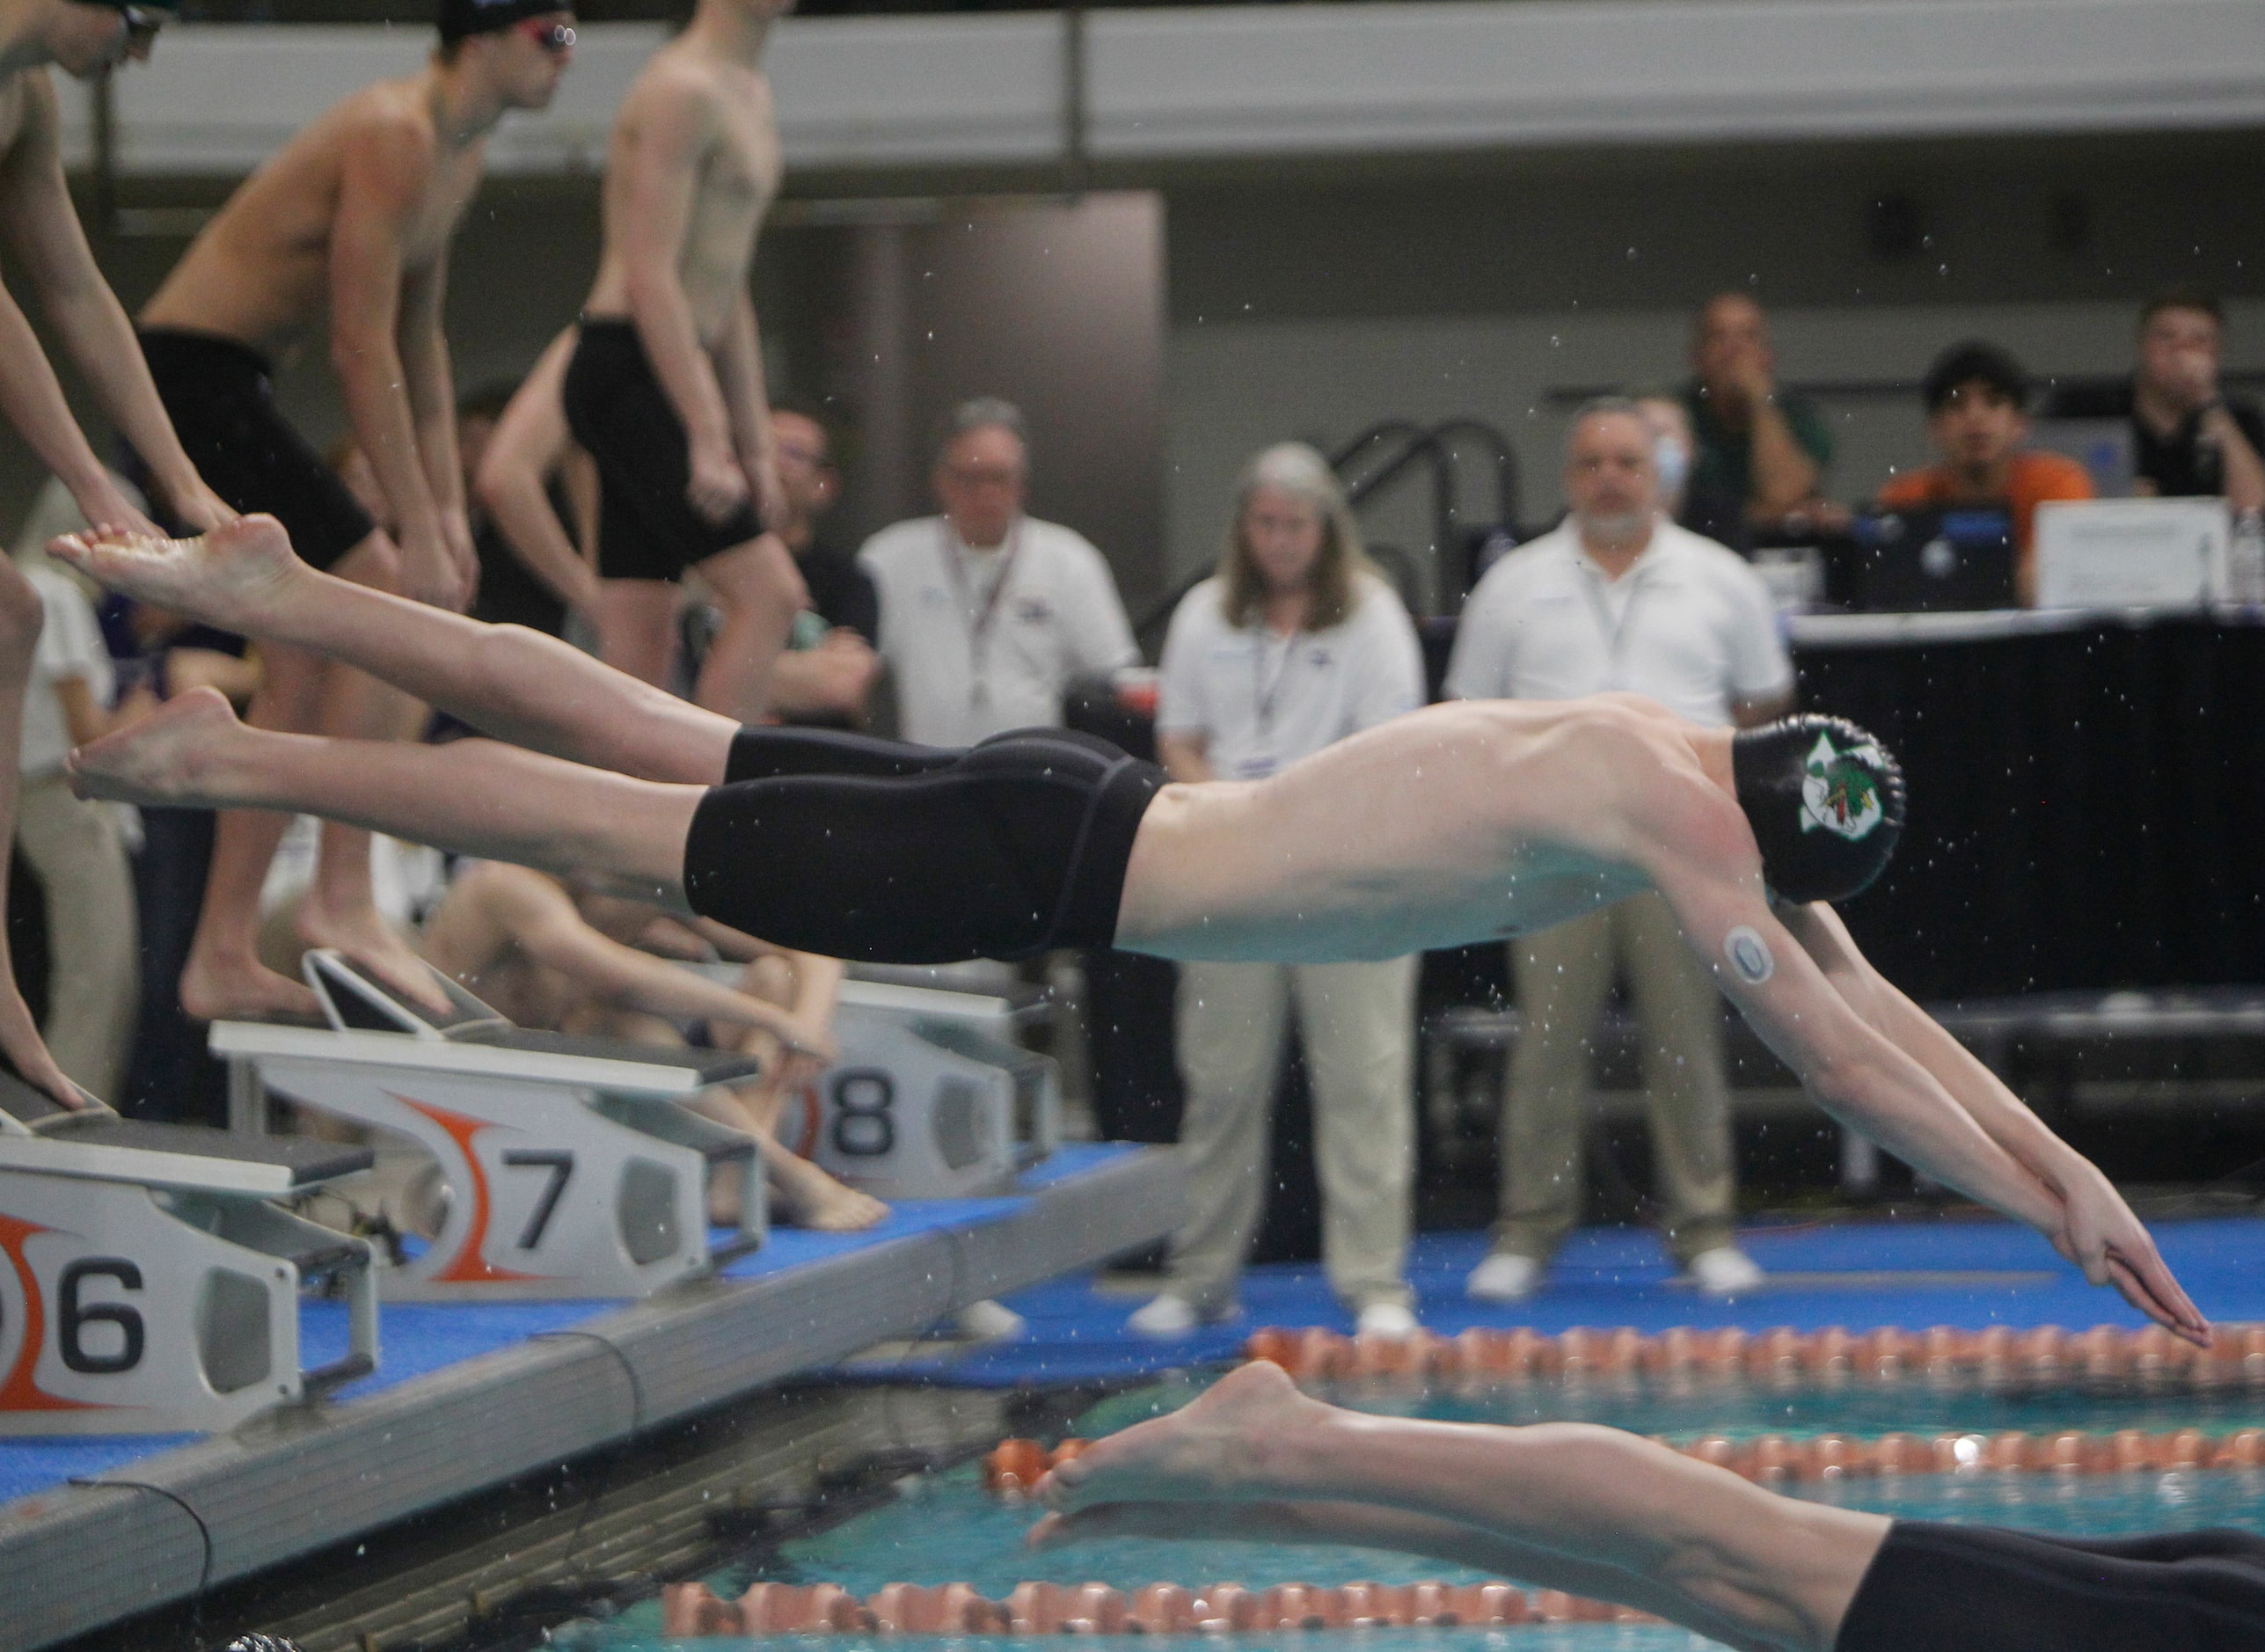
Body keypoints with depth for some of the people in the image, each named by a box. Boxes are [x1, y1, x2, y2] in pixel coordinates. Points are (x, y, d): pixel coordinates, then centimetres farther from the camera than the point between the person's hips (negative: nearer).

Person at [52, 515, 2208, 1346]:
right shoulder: (1669, 818, -21)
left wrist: (2059, 1154, 10)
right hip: (1056, 875, -8)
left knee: (656, 751, 15)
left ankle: (279, 598, 22)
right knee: (636, 833, 0)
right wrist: (2064, 1214, -16)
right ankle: (231, 761, 8)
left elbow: (1863, 990, 13)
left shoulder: (1680, 751, 5)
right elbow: (1834, 1059, -21)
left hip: (1075, 813, 8)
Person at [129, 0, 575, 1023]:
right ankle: (342, 897, -15)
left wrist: (447, 509, 15)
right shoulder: (395, 137, -20)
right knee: (391, 600, -16)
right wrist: (417, 533, -21)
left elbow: (419, 340, 19)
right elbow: (364, 350, -23)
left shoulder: (460, 152, 12)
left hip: (227, 384, 10)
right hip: (188, 372, -10)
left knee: (305, 662, 9)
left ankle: (223, 957, 13)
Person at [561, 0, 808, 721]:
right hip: (629, 371, -10)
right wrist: (707, 440, -23)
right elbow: (650, 276, -18)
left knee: (640, 647, 5)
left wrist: (755, 444, 21)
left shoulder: (751, 94, 20)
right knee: (768, 592, -15)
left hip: (664, 379, 10)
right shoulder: (683, 88, -11)